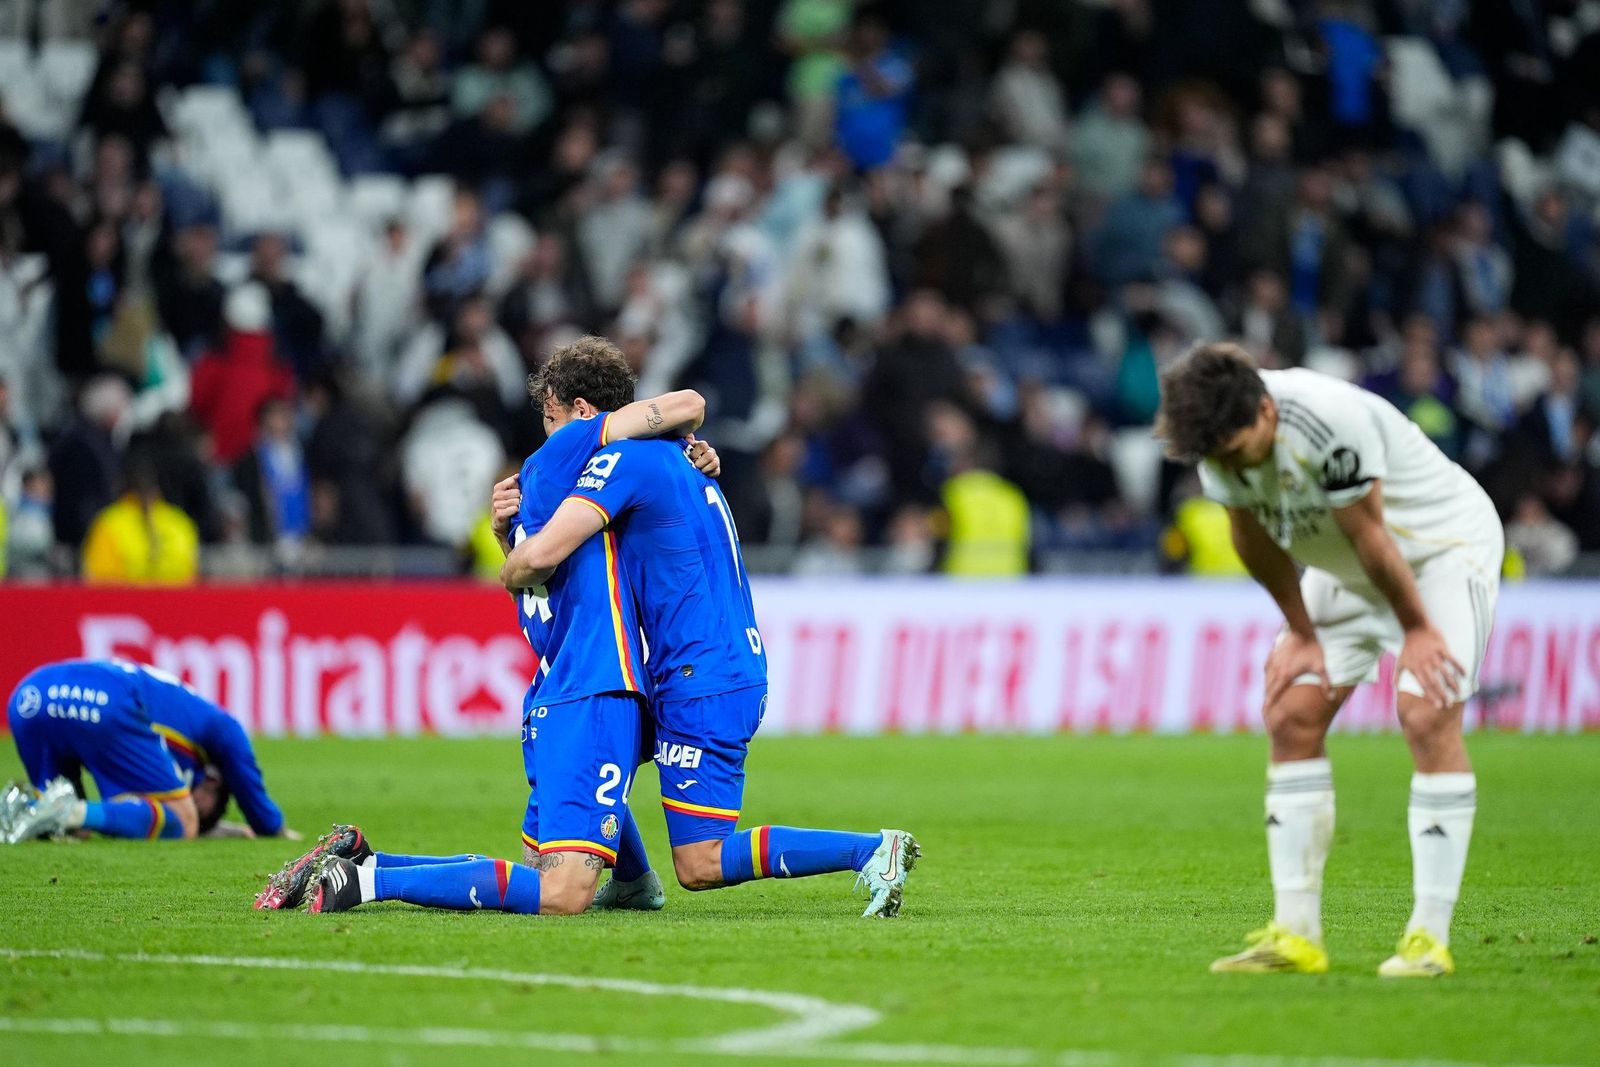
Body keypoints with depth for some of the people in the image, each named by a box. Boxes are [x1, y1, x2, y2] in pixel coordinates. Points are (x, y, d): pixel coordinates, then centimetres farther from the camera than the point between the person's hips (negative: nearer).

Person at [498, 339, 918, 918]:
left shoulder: (623, 458, -12)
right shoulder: (671, 458, 18)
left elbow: (542, 555, -22)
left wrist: (510, 576, 1)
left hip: (703, 684, -10)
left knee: (701, 866, -9)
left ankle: (872, 850, -15)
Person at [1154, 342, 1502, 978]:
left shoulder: (1334, 424, -37)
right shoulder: (1219, 432, -16)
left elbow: (1369, 535, -25)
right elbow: (1255, 537, -1)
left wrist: (1415, 629, -14)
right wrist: (1300, 633, 5)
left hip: (1445, 544, -7)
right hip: (1343, 569, 7)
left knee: (1427, 715, -21)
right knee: (1292, 714, -4)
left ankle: (1430, 937, -18)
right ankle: (1296, 935, -2)